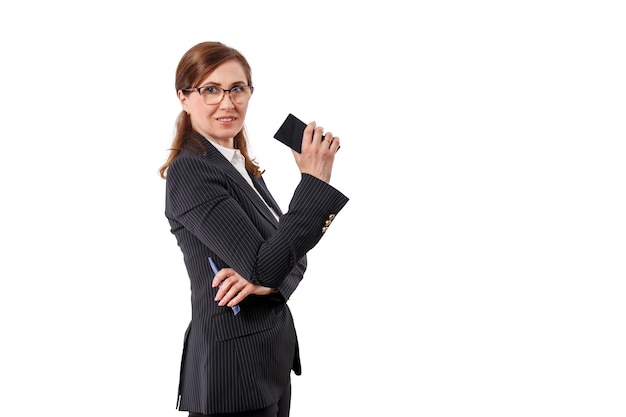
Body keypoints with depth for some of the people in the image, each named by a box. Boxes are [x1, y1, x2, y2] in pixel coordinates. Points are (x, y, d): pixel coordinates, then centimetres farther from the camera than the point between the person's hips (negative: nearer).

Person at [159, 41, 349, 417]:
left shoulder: (242, 167, 11)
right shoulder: (190, 170, -16)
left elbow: (292, 257, 7)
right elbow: (264, 266, -23)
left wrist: (266, 280, -15)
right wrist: (314, 181, -21)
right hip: (233, 369, -8)